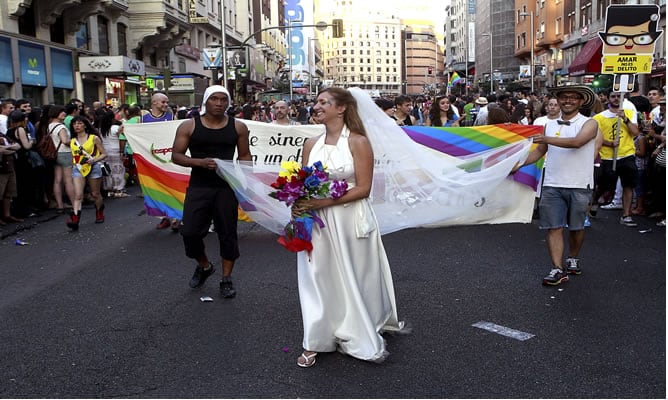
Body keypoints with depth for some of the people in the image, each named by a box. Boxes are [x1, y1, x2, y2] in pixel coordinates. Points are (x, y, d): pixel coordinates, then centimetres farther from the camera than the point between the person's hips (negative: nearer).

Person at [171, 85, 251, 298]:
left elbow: (245, 155, 11)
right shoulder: (189, 126, -1)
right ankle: (204, 266, 26)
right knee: (190, 232, -3)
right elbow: (176, 156, -2)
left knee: (227, 233, 5)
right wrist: (200, 162, -17)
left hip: (227, 187, 1)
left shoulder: (238, 127, 3)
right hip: (198, 186, 0)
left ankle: (226, 278, 19)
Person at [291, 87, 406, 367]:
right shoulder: (311, 144, 8)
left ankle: (358, 337, 26)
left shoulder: (358, 142, -7)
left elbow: (363, 188, -12)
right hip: (316, 221, 4)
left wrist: (322, 202, -19)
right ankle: (315, 342, 18)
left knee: (353, 279, 7)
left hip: (350, 221, -4)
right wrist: (299, 205, -10)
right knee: (318, 278, 7)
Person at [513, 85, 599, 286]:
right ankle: (558, 269, -3)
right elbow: (539, 151, 17)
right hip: (552, 185, 3)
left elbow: (577, 142, -21)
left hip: (579, 186, -3)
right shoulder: (550, 125, 12)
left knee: (576, 226, 11)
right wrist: (518, 165, 5)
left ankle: (573, 259, 33)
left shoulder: (589, 123, -2)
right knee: (554, 227, -4)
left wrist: (547, 139, -29)